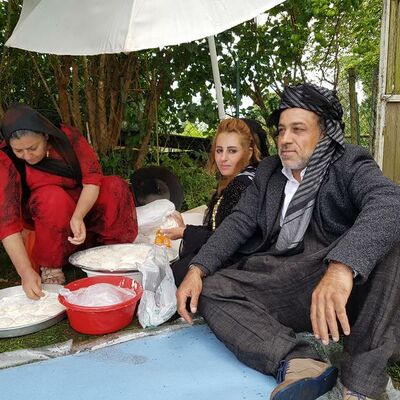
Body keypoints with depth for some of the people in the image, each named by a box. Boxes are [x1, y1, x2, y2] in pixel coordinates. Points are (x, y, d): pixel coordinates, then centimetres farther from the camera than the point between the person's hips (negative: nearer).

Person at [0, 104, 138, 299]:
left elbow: (93, 179, -24)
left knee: (116, 187, -23)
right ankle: (50, 265, -17)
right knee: (54, 198, -35)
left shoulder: (67, 137, -21)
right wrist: (26, 272, -40)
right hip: (40, 214, -2)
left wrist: (78, 216, -43)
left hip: (82, 202, 3)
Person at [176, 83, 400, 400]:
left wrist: (342, 267, -41)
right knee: (210, 289, -13)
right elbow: (239, 223, 7)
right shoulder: (268, 172, 16)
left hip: (346, 287, -4)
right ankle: (298, 362, -32)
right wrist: (197, 269, -11)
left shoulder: (350, 164, -1)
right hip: (279, 284, 4)